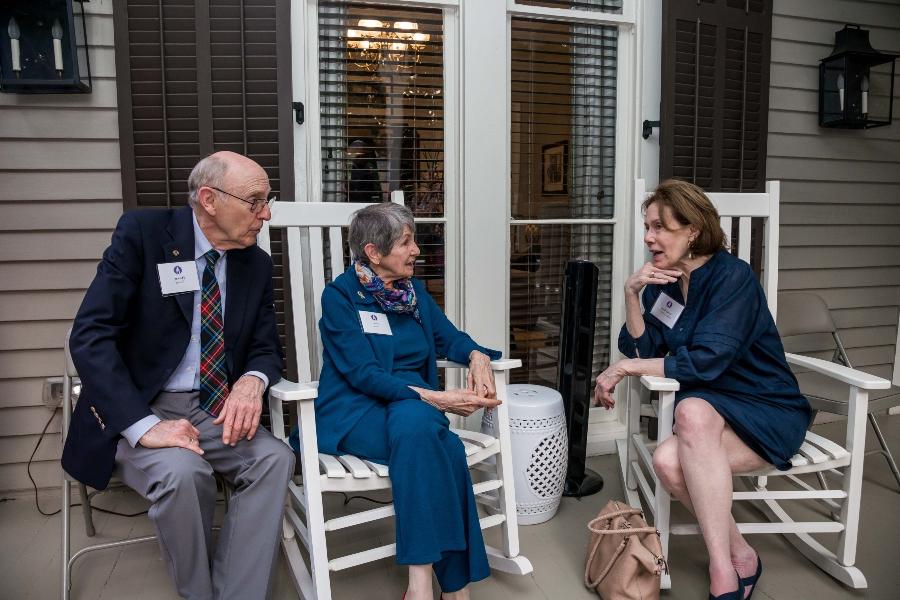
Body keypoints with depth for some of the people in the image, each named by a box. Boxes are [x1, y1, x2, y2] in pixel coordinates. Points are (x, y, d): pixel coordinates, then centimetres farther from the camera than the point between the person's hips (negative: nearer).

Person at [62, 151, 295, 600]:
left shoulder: (256, 263, 4)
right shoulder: (142, 233, -10)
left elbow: (266, 347, 8)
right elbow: (89, 336, -16)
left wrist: (252, 381, -18)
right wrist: (144, 425, -26)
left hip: (217, 411, 4)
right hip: (137, 412, -4)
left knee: (275, 458, -24)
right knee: (182, 472, -32)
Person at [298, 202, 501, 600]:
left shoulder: (414, 291, 11)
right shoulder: (340, 295, -7)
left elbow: (449, 338, 19)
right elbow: (364, 374, -16)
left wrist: (477, 357, -6)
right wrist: (436, 399, -24)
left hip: (412, 404, 5)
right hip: (356, 410, -4)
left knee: (415, 422, -33)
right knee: (440, 445, -33)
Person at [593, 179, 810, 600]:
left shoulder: (732, 276, -15)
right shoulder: (661, 281, 6)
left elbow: (706, 361, -24)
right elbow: (641, 350, 0)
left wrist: (623, 368, -19)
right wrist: (632, 294, -13)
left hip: (768, 412, -5)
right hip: (713, 413, 5)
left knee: (692, 410, -37)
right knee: (668, 462, -29)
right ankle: (740, 556, -4)